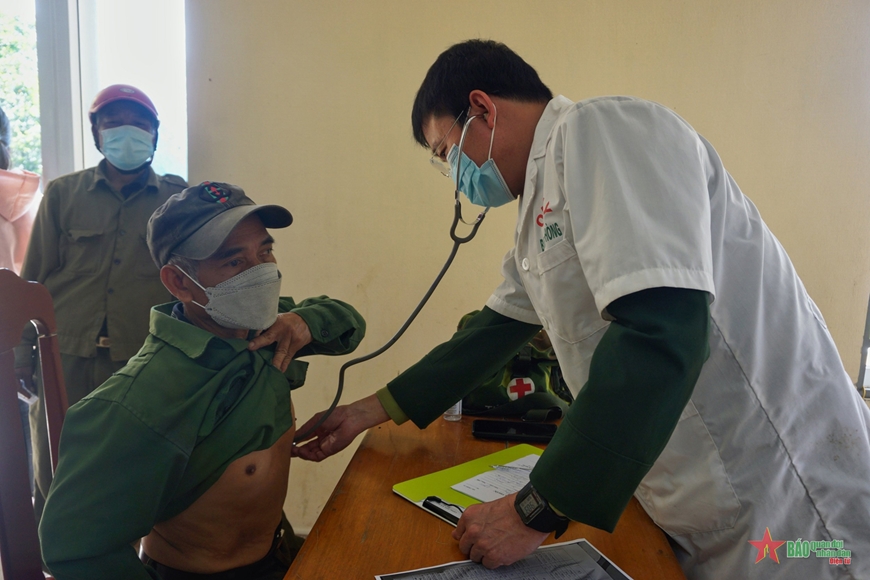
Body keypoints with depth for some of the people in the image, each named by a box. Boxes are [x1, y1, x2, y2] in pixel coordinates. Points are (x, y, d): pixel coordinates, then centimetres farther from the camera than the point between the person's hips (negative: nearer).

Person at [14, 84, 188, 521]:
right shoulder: (62, 194, 9)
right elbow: (33, 279, 9)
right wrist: (22, 352, 5)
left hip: (146, 365, -1)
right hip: (67, 359, 1)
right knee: (56, 481, 8)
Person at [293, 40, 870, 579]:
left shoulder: (603, 127, -17)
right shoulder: (541, 213, 12)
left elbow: (663, 333, -29)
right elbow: (491, 333, 20)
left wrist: (536, 513, -20)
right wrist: (367, 413, 24)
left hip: (783, 510, -8)